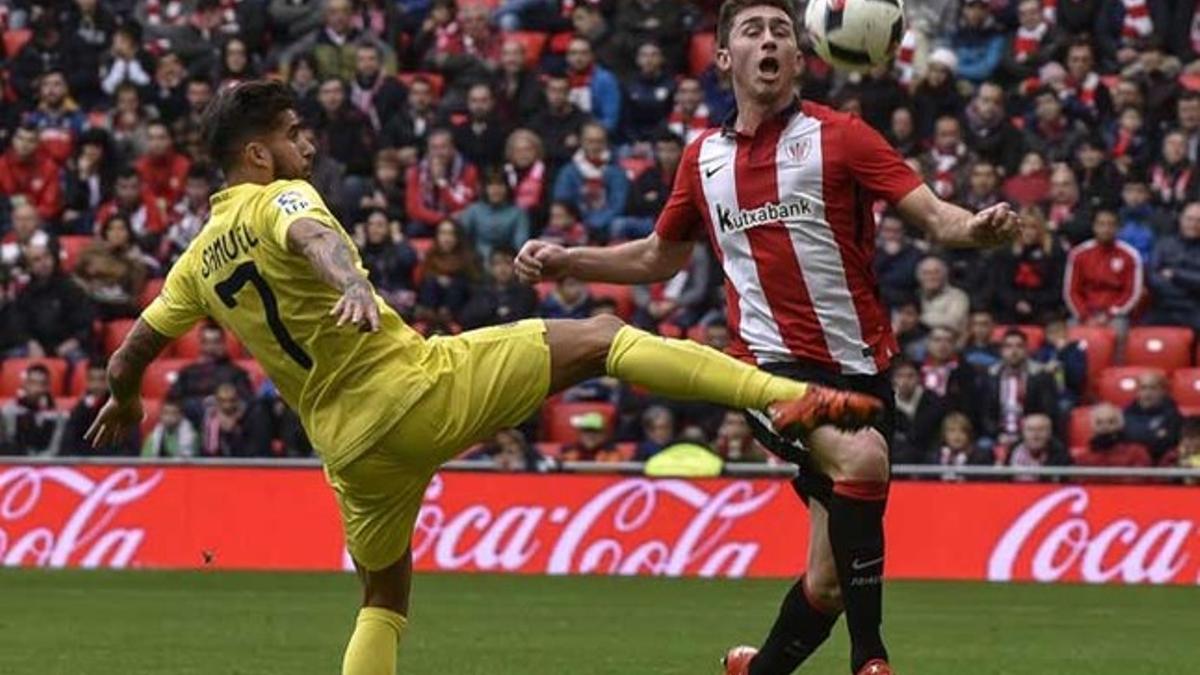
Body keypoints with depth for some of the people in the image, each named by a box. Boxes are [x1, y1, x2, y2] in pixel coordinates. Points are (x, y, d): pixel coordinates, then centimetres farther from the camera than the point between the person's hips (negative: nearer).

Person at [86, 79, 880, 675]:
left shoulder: (200, 259, 13)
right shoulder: (280, 200, -7)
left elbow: (135, 349, 22)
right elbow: (312, 234, -31)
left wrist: (125, 402, 45)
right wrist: (353, 282, -53)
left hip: (348, 438, 6)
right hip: (421, 386, -6)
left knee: (384, 597, 25)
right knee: (600, 338, -4)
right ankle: (789, 397, -18)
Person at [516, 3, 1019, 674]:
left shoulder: (839, 136, 1)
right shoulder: (704, 159, 10)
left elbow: (933, 213, -8)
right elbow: (658, 257, 27)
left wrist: (975, 227, -30)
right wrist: (565, 260, 16)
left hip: (860, 369, 1)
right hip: (774, 365, 0)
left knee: (829, 584, 2)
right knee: (862, 457, -33)